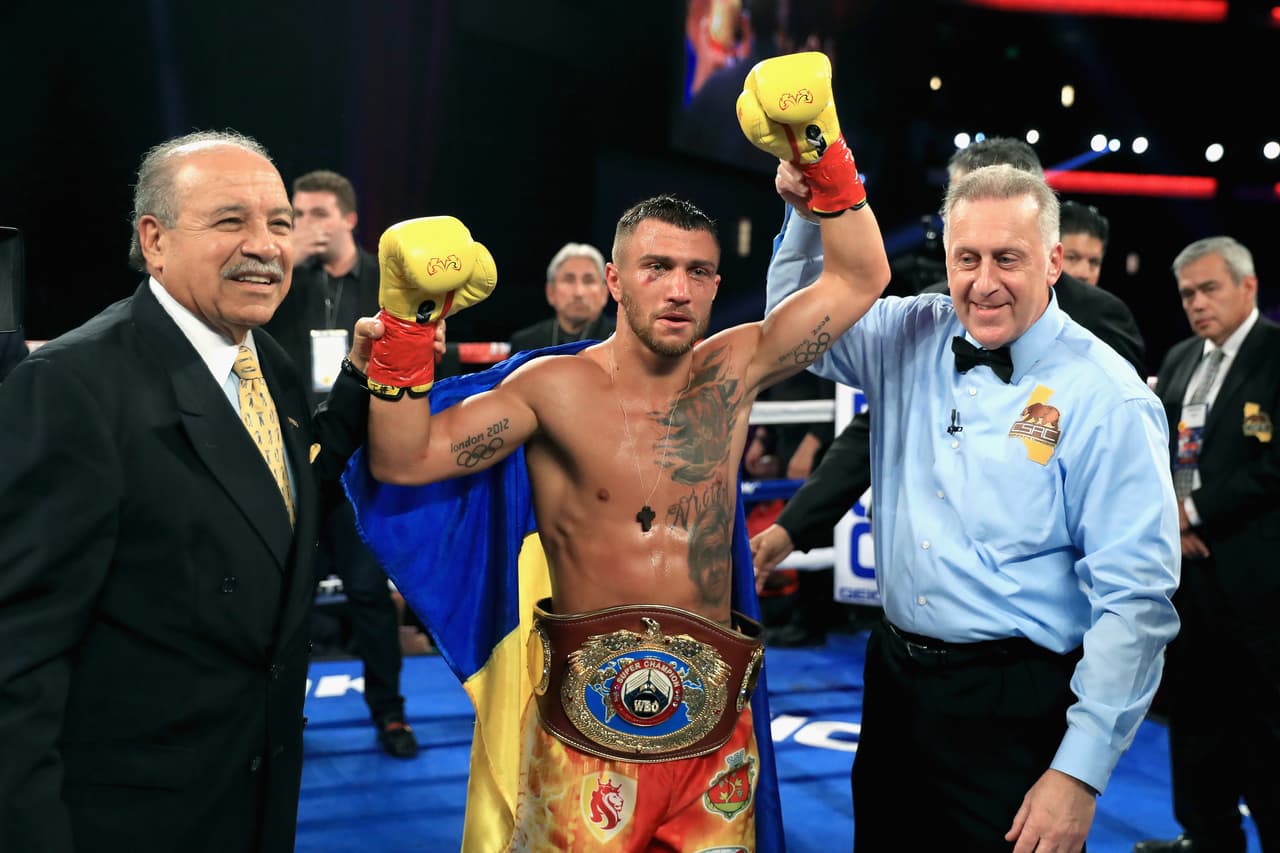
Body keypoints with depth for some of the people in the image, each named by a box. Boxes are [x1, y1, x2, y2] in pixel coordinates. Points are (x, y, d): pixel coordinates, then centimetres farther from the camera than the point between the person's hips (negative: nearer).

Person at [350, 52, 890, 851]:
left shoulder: (730, 371, 3)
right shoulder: (555, 387, -5)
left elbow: (860, 278, 1)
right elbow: (404, 458, -10)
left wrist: (822, 150, -7)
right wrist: (407, 317, -17)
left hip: (714, 720, 3)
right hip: (587, 727, -3)